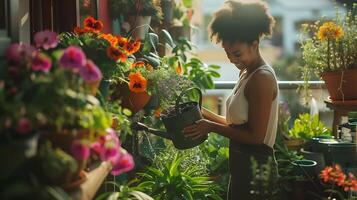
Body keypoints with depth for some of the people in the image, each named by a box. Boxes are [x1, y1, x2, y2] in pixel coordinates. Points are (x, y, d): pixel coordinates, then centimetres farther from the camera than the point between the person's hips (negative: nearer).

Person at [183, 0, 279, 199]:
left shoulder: (262, 78, -18)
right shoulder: (246, 74, 10)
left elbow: (256, 136, -21)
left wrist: (211, 127, -16)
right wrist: (204, 113, 3)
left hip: (256, 168, -9)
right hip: (242, 167, 9)